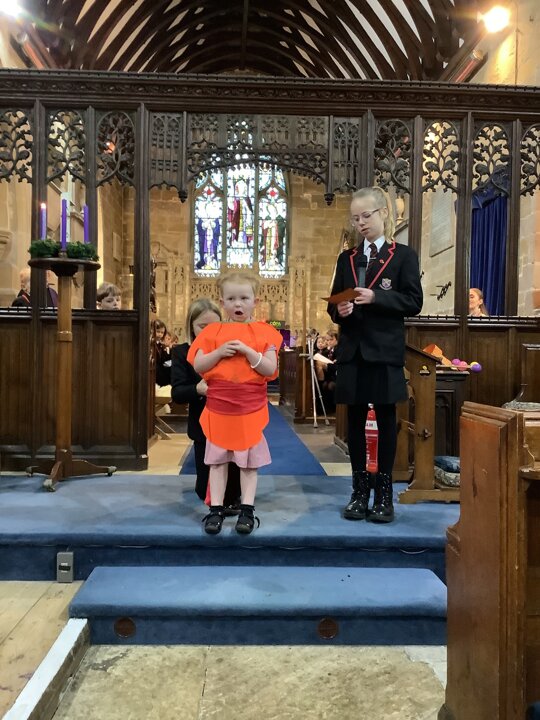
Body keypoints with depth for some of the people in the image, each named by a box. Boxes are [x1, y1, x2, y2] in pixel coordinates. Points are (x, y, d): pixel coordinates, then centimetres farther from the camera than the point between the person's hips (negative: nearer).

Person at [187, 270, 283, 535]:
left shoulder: (264, 332, 0)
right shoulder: (213, 331, 4)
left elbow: (270, 370, -8)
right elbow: (198, 366, -1)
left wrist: (248, 350, -17)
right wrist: (219, 352, -15)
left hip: (251, 409, -1)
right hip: (218, 407, 2)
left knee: (249, 462, 7)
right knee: (217, 460, 7)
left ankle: (247, 510, 16)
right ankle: (216, 510, 16)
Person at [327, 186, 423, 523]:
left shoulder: (404, 255, 3)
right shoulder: (347, 258, 14)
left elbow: (413, 302, -6)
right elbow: (334, 304, 12)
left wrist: (375, 297, -18)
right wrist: (339, 310, -11)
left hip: (386, 352, -3)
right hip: (352, 350, 3)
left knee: (386, 420, 3)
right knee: (355, 420, 6)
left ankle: (384, 492, 14)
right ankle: (360, 491, 17)